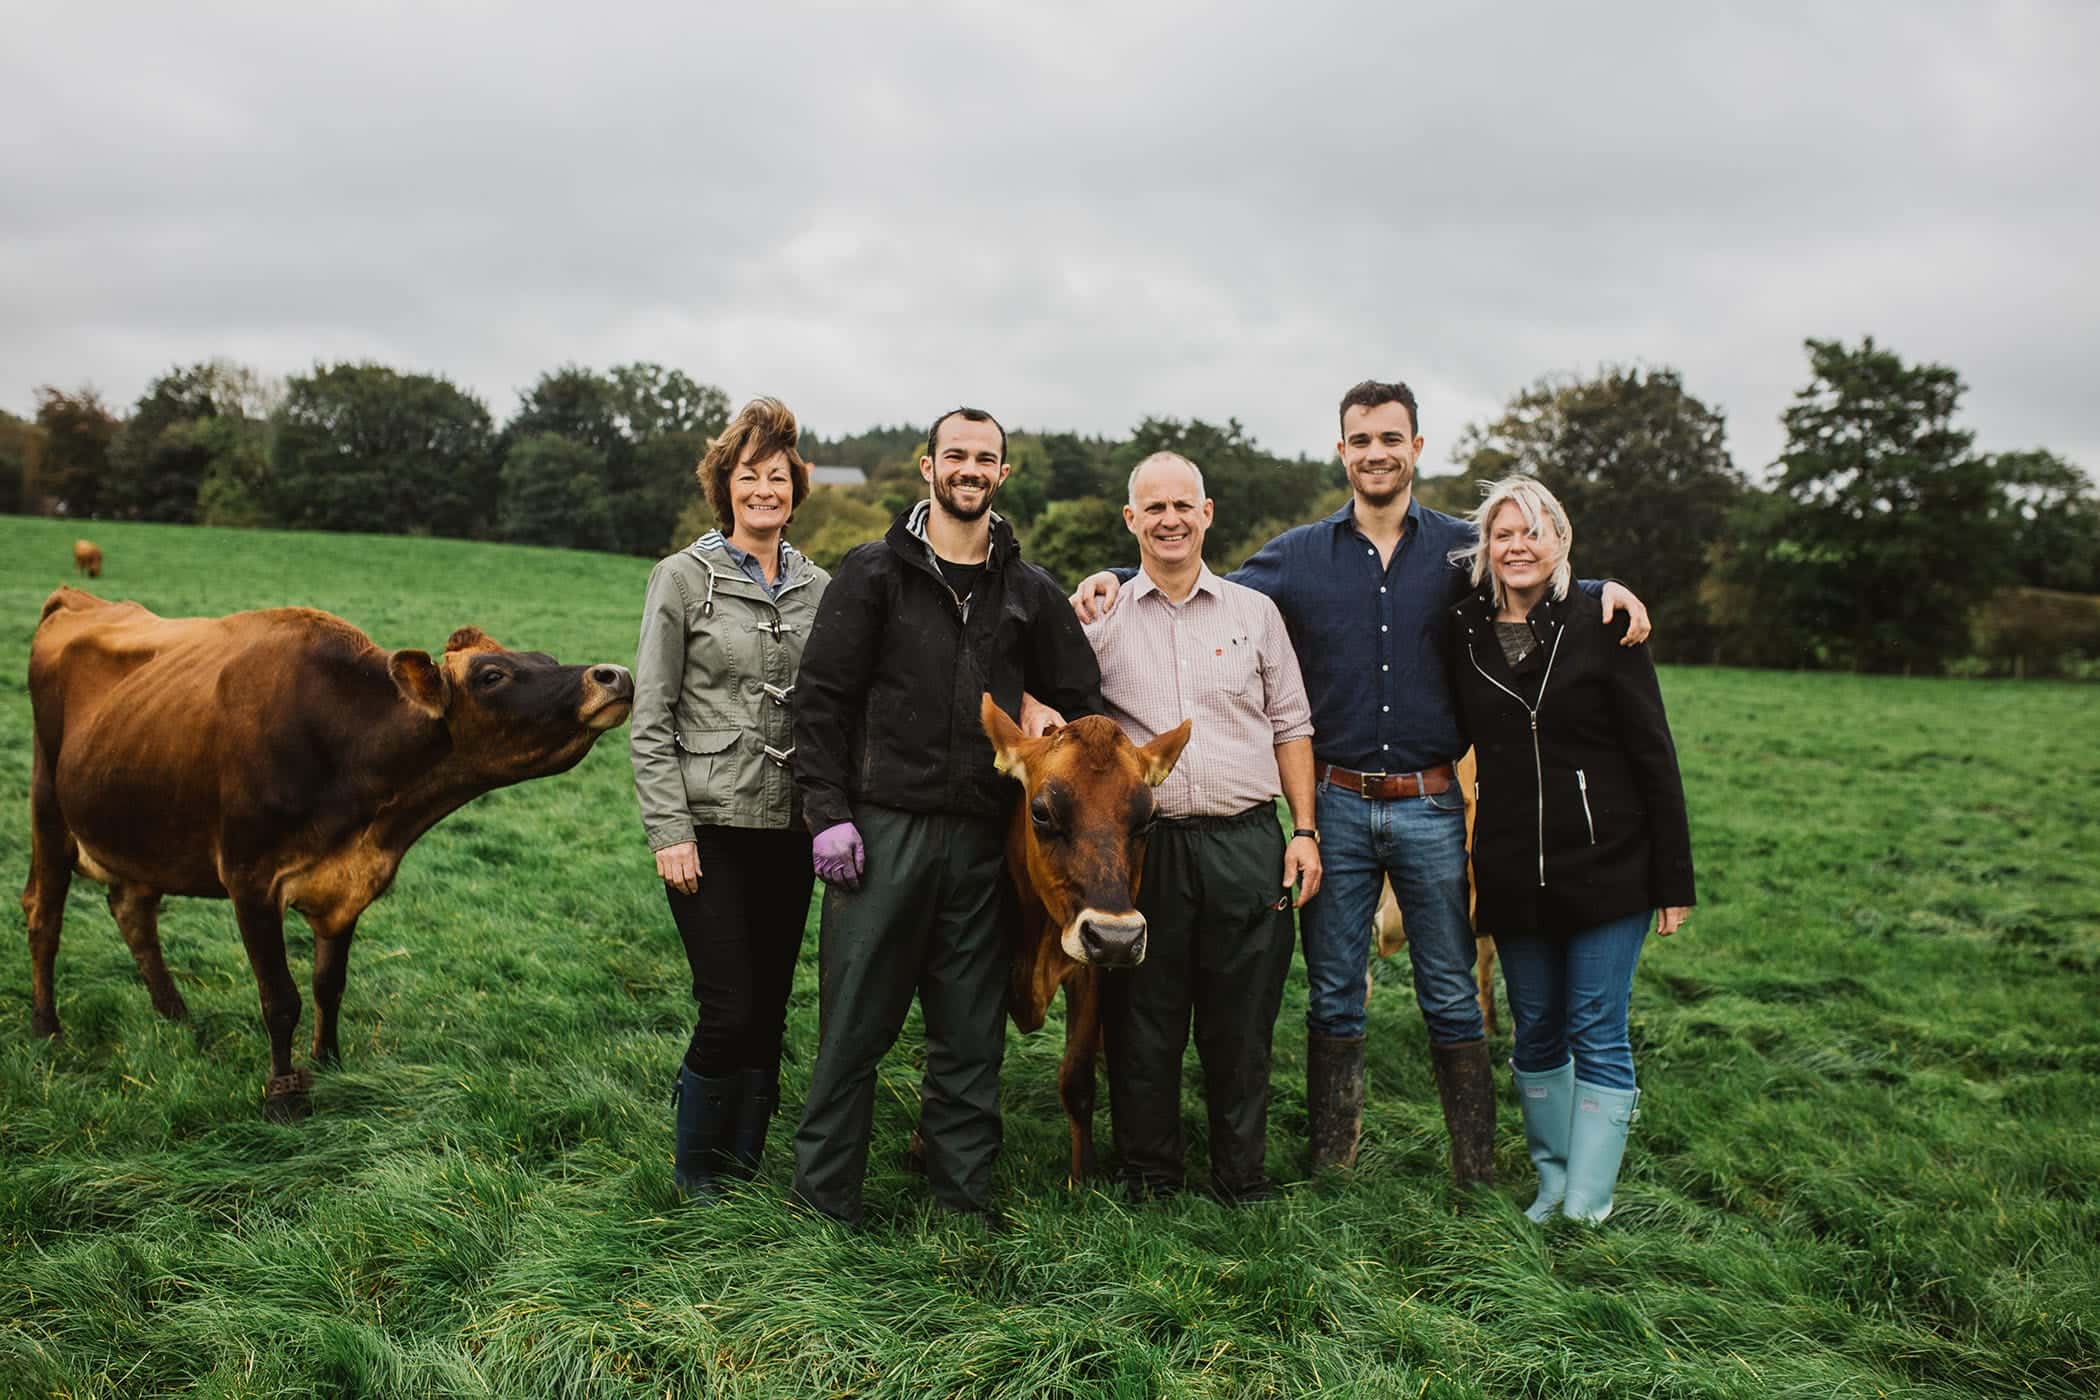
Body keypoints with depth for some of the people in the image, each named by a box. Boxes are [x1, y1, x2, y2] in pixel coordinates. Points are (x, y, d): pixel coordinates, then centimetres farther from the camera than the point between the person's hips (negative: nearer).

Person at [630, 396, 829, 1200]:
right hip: (709, 827, -4)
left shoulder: (818, 589, 9)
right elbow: (650, 720, -4)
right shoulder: (684, 577, -2)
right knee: (730, 1008, -5)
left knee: (769, 1012, 10)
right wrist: (668, 831, -10)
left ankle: (744, 1168, 27)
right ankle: (694, 1171, 17)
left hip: (788, 831, 4)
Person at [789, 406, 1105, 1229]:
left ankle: (965, 1201, 23)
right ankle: (822, 1201, 15)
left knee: (971, 1036, 10)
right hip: (884, 829, -3)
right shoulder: (875, 572, 3)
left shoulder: (1029, 591, 12)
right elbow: (823, 699, -1)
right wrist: (829, 813, -9)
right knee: (854, 1028, 2)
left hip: (983, 843, 3)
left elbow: (1079, 704, 17)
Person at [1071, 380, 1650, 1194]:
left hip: (1429, 805, 0)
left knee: (1451, 997, 7)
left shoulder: (1460, 548, 4)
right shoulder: (1300, 554, 6)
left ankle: (1478, 1177, 19)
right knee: (1333, 996, 9)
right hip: (1335, 805, 1)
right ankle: (1331, 1168, 22)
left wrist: (1606, 590, -7)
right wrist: (1118, 579, -1)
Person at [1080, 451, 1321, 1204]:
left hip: (1245, 843, 1)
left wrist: (1305, 830, 4)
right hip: (1142, 846, 0)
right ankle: (1148, 1177, 22)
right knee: (1142, 1022, 6)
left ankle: (1245, 1180, 21)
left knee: (1243, 1024, 6)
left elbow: (1290, 726, 11)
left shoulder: (1254, 612, 10)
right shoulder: (1102, 618, 7)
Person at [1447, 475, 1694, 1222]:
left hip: (1605, 867, -3)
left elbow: (1654, 757, -4)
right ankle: (1552, 1179, 29)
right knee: (1536, 1035, 13)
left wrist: (1674, 879, -7)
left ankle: (1588, 1206, 8)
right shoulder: (1465, 635, 4)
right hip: (1513, 874, 4)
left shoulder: (1601, 629, -5)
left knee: (1598, 1038, 1)